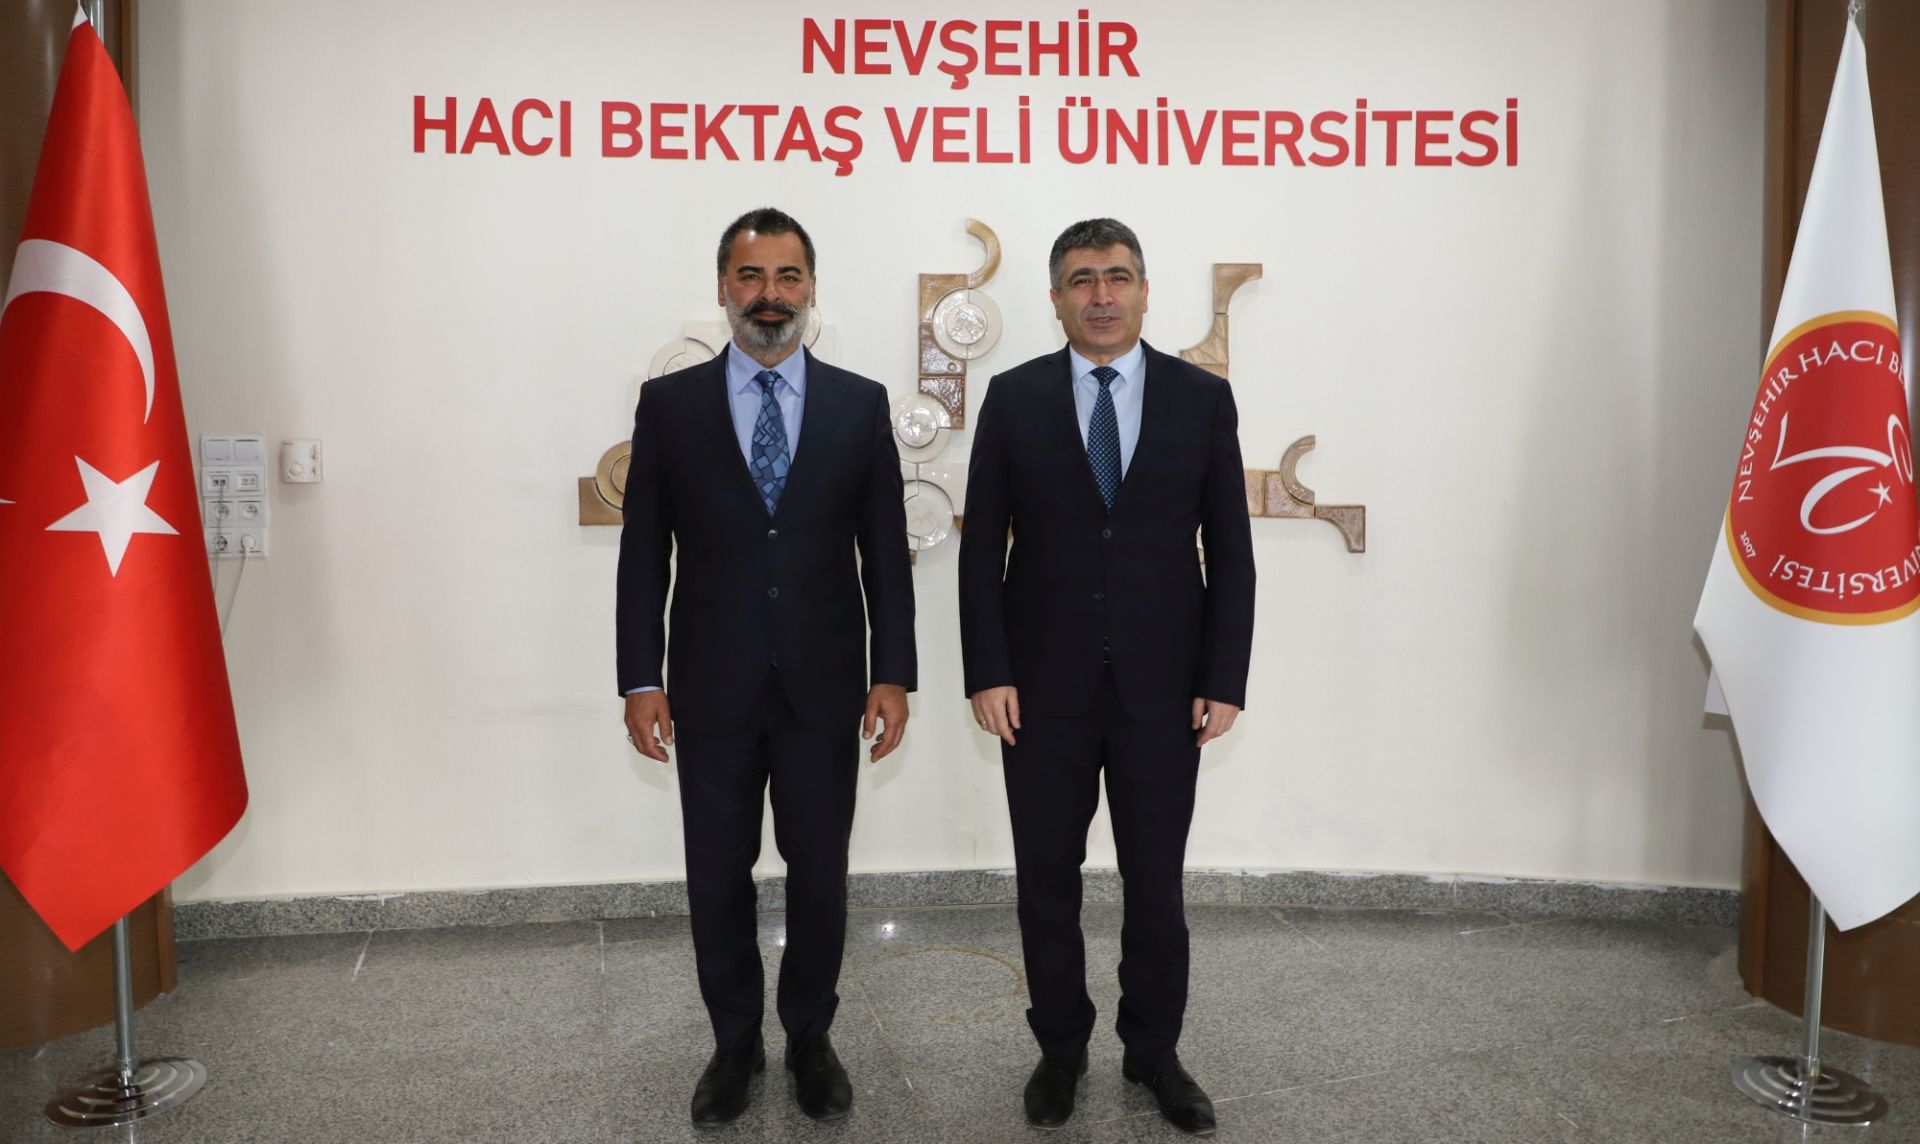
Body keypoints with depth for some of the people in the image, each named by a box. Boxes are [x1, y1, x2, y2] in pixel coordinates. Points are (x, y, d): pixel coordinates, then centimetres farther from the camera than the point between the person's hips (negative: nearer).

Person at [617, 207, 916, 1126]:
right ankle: (734, 1042, 32)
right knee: (718, 876, 11)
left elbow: (885, 550, 1)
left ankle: (810, 1037, 32)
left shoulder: (860, 404, 1)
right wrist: (641, 680, -4)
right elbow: (643, 553, 1)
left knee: (820, 872, 11)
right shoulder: (669, 403, 1)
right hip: (712, 688, 0)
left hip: (824, 685, 0)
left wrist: (892, 673, -3)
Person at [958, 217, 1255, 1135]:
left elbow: (1230, 550, 1)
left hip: (1162, 683, 0)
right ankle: (1060, 1048, 31)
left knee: (1156, 881, 10)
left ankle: (1153, 1050, 30)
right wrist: (987, 672, -7)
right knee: (1047, 878, 11)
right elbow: (982, 546, 0)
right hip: (1044, 682, 0)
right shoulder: (1014, 397, 0)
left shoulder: (1202, 397, 1)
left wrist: (1225, 679, -5)